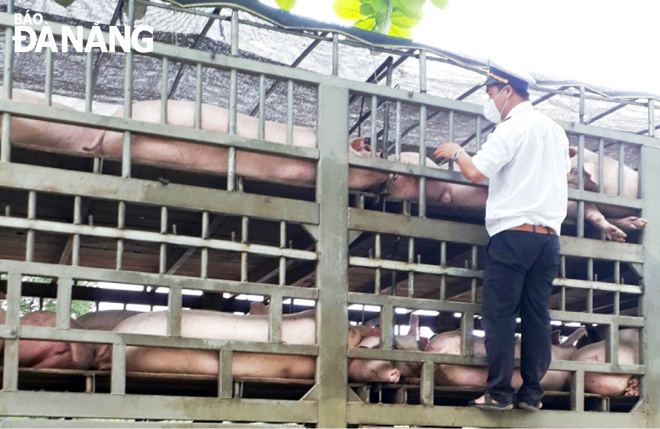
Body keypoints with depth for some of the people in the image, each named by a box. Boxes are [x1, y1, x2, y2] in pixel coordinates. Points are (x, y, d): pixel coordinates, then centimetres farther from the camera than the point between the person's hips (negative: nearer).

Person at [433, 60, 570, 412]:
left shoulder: (512, 128, -7)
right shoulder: (556, 130, 16)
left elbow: (476, 172, -13)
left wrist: (456, 152, 5)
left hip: (514, 232, -7)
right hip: (549, 234, 7)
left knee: (500, 314, -3)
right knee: (536, 315, 7)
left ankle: (499, 392, -4)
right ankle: (532, 393, 8)